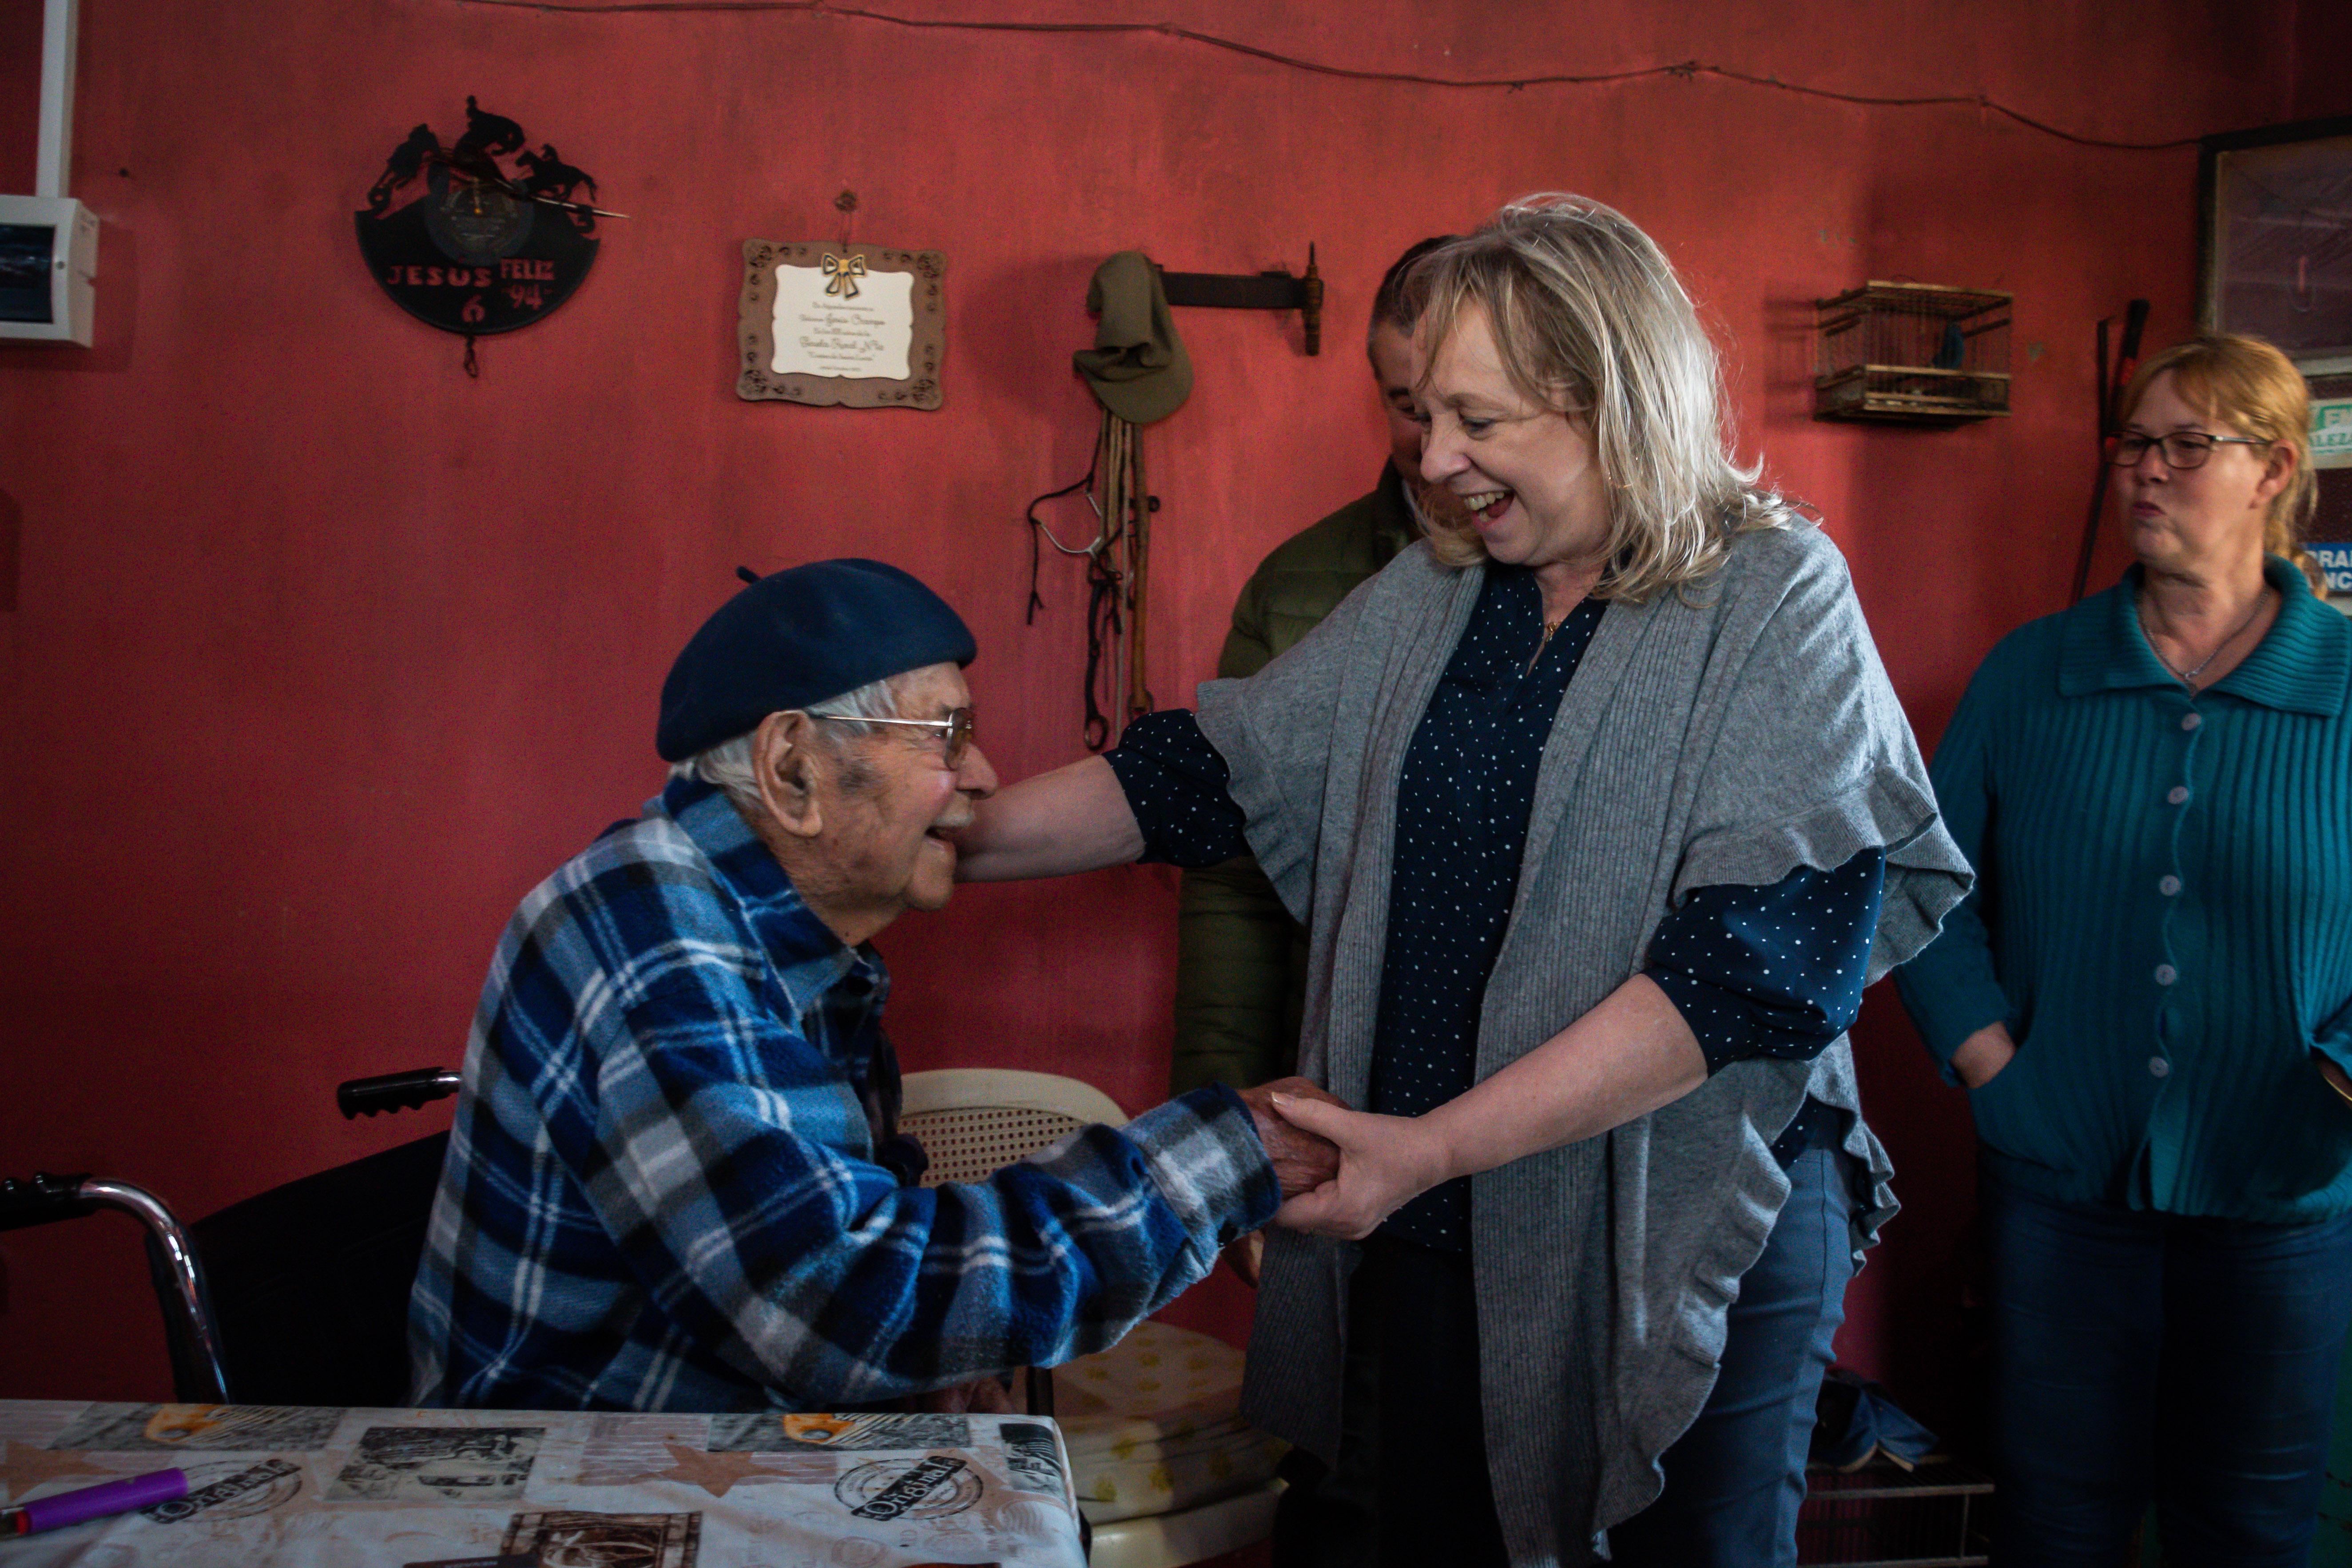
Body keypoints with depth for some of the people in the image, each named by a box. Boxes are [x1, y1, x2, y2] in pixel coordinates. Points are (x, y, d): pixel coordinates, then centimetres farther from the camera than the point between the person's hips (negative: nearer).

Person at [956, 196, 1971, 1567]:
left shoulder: (1776, 602, -12)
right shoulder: (1429, 599, 5)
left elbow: (1757, 960, -21)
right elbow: (1211, 770, 6)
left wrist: (1436, 1145, -24)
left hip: (1691, 1246, -4)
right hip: (1439, 1233, 5)